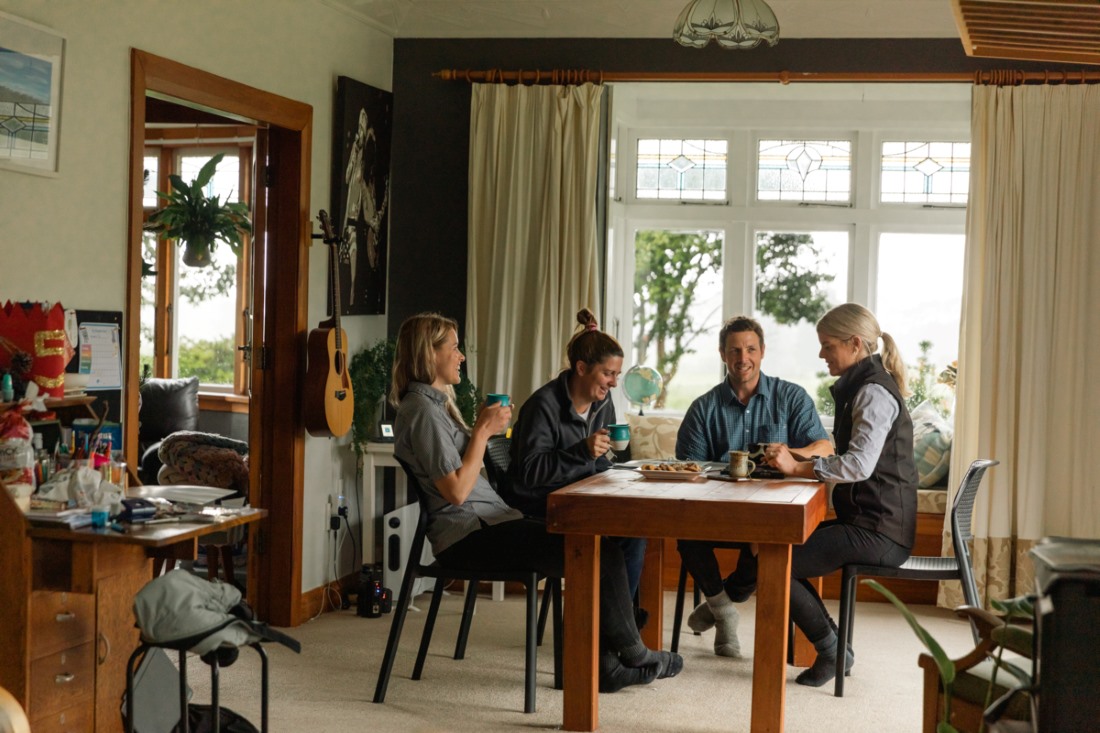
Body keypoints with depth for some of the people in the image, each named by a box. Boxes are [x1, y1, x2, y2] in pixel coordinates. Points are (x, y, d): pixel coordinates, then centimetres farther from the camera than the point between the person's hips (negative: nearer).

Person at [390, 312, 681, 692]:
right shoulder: (422, 410, -13)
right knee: (601, 556, -15)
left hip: (485, 522, 10)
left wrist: (482, 427, 9)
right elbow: (456, 491, -19)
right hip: (467, 533, -10)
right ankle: (631, 654, 4)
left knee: (597, 551, -5)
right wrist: (483, 431, -13)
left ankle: (604, 664, -5)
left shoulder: (435, 402, 19)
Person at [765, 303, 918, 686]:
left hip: (878, 531, -11)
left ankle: (833, 650, 1)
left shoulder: (873, 392, -15)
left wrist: (797, 467, -22)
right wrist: (797, 459, 6)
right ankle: (833, 647, 13)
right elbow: (849, 459, 20)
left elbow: (859, 464, -27)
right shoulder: (862, 387, 19)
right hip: (868, 521, 11)